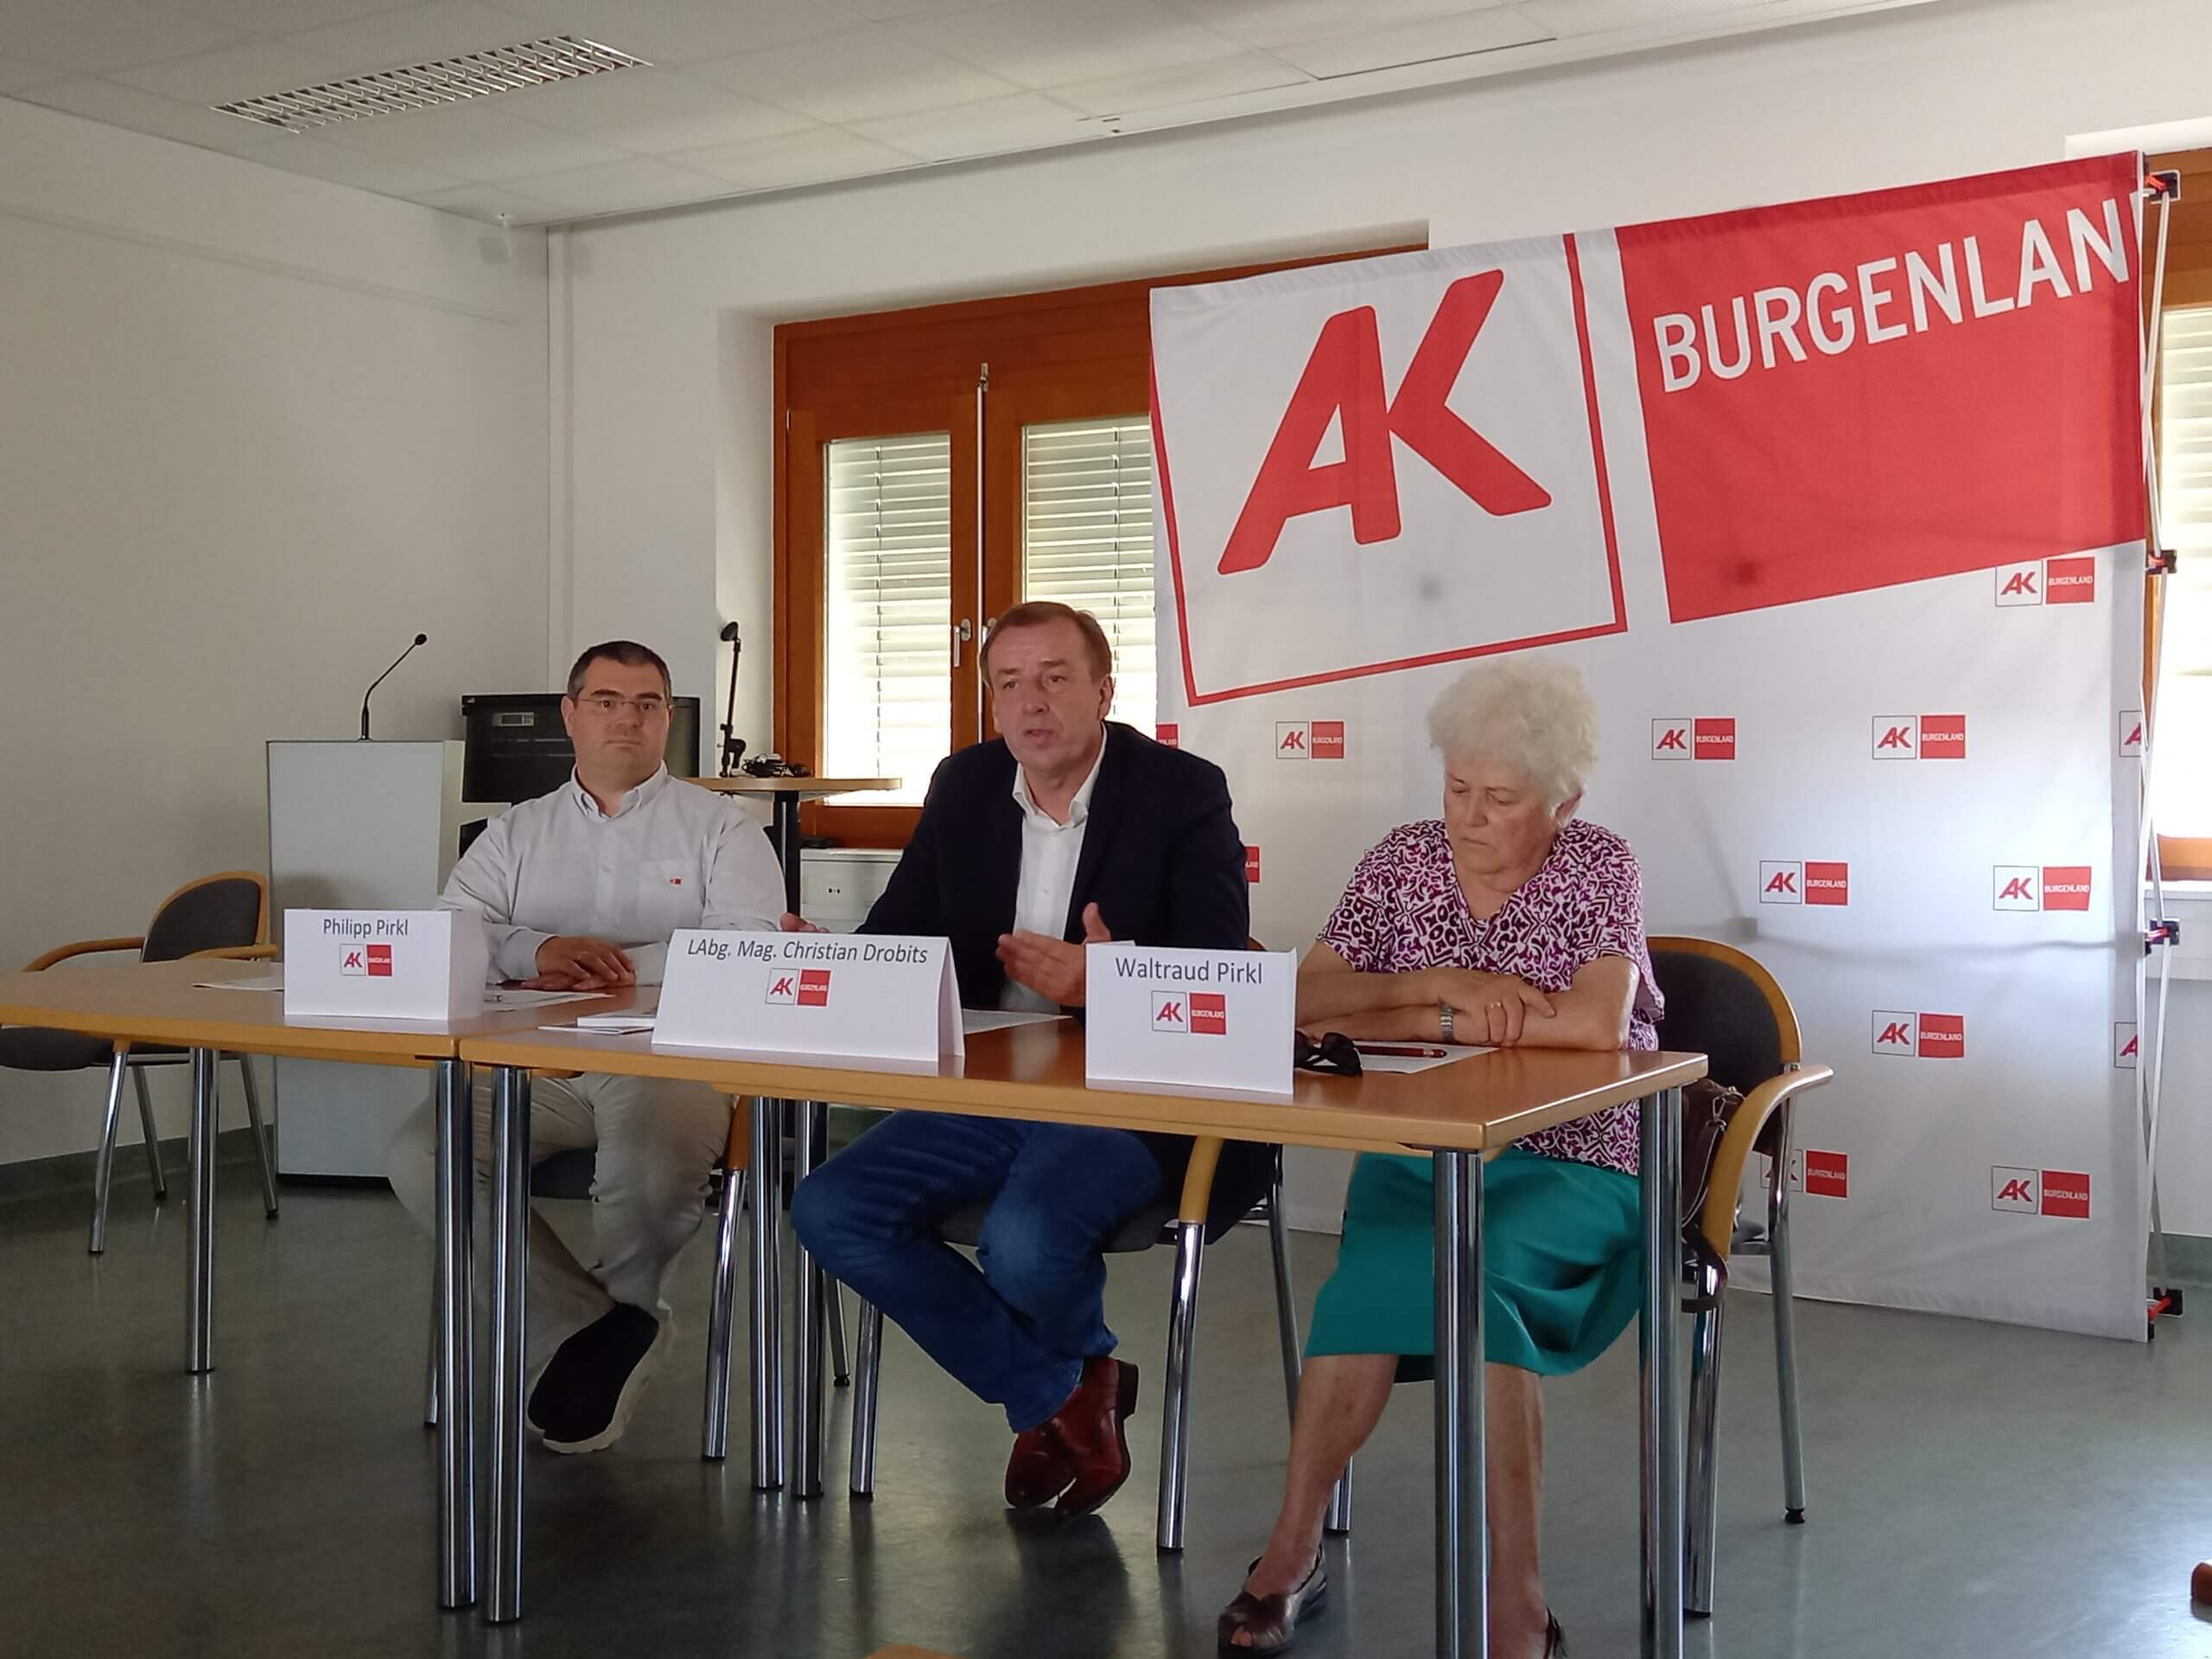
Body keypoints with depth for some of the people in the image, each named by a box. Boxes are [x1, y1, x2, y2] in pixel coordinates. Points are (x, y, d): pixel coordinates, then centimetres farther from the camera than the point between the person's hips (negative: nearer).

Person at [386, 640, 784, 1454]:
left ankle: (623, 1305, 0)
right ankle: (589, 1329, -12)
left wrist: (611, 965, -15)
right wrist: (537, 952, -17)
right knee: (419, 1156, -22)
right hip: (537, 1065, 4)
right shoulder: (516, 833, 21)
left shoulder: (718, 826, 11)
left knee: (653, 1167, -37)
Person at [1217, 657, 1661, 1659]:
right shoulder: (1405, 860, 6)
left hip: (1569, 1166, -3)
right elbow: (1306, 998, -2)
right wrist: (1442, 985, -18)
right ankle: (1293, 1550, -16)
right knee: (1385, 1274, -29)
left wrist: (1409, 1020, -16)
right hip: (1420, 1155, 3)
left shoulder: (1600, 869, -4)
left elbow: (1597, 1024, -21)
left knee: (1469, 1271, -32)